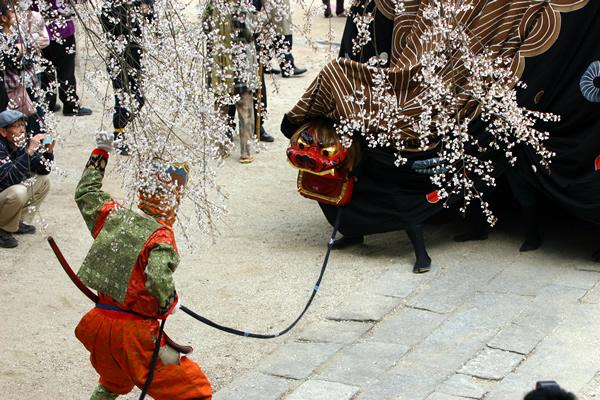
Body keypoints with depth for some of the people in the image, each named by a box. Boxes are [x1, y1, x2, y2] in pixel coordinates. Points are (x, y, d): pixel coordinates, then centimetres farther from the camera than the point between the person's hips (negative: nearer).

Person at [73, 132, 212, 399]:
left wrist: (101, 152, 31)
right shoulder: (161, 237, -17)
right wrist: (168, 305, -13)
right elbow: (158, 279, -33)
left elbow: (86, 192, 23)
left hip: (99, 324, 8)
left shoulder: (111, 216, 4)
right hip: (133, 332, -8)